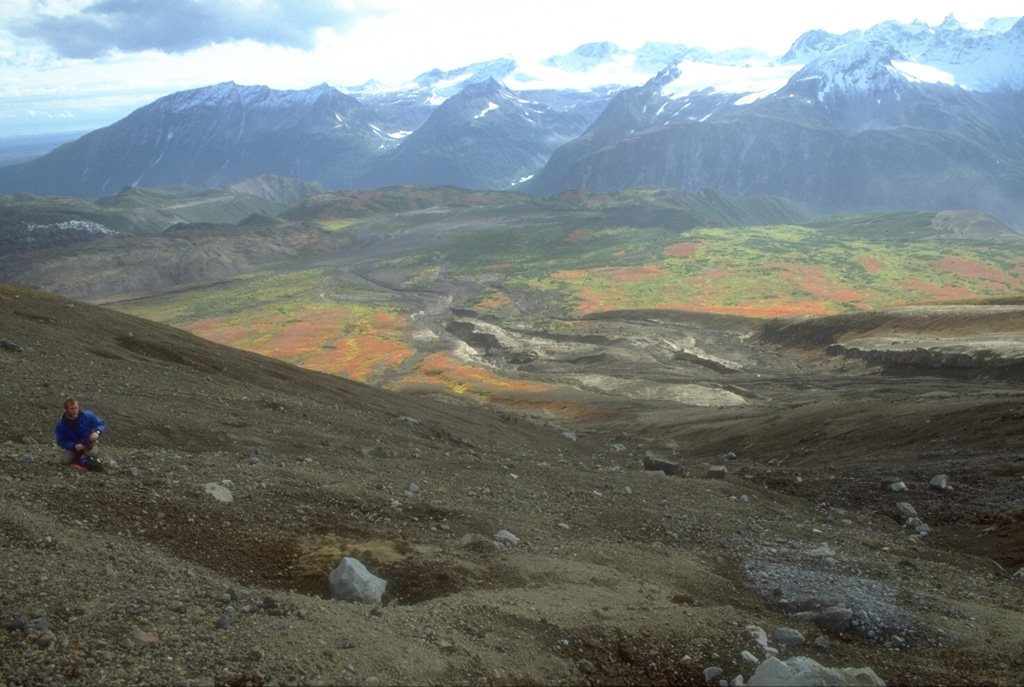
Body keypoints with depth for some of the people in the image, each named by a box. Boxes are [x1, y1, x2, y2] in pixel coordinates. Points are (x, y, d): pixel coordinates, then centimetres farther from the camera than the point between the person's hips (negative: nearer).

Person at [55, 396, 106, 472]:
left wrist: (97, 432, -29)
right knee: (67, 461, -25)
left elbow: (102, 424, -6)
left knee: (93, 453, -34)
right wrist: (74, 446, -29)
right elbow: (61, 442, -11)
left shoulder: (88, 416, -19)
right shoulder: (61, 424, -17)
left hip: (89, 444, -2)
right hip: (72, 446, 2)